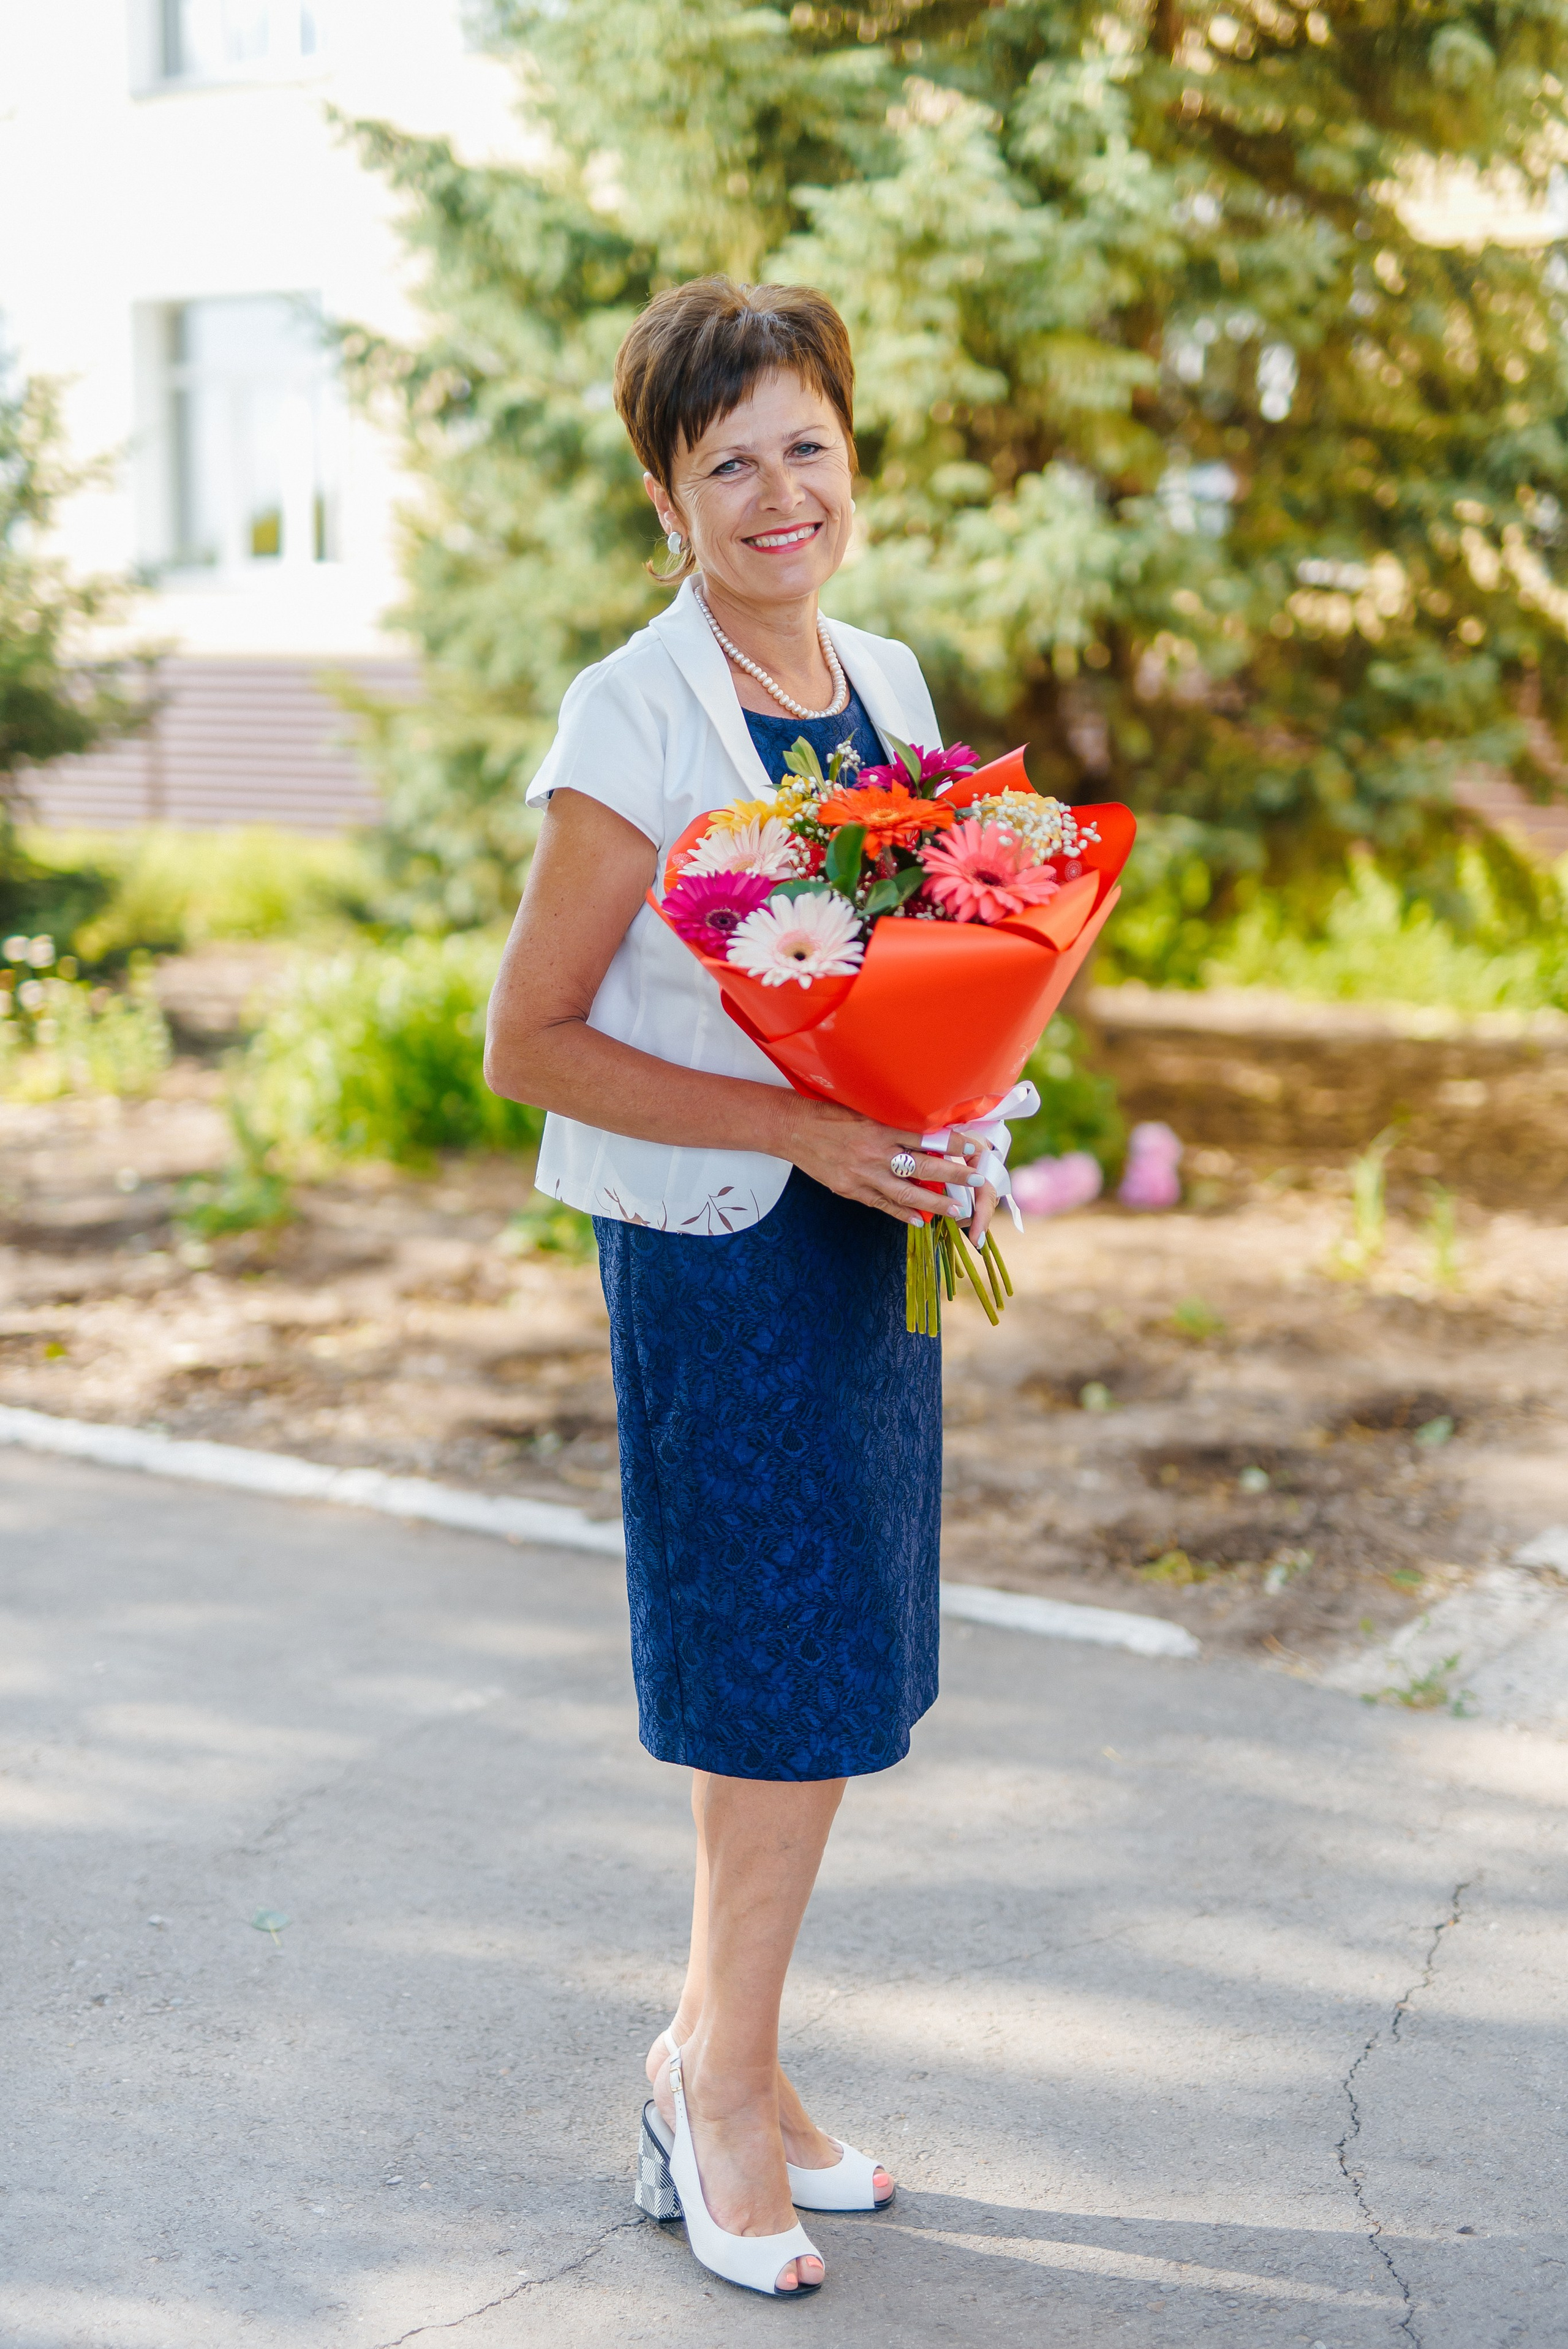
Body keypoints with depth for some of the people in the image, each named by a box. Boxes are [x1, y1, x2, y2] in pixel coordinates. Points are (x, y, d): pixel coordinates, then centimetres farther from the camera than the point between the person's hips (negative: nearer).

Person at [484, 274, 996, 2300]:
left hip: (869, 1223, 7)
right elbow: (528, 1041, -14)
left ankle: (715, 2055, 27)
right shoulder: (637, 720, -13)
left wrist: (951, 1140, 0)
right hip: (713, 1243, -7)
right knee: (791, 1675, -2)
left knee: (826, 1678, 12)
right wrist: (804, 1129, -21)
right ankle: (727, 2075, 18)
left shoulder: (890, 686, 8)